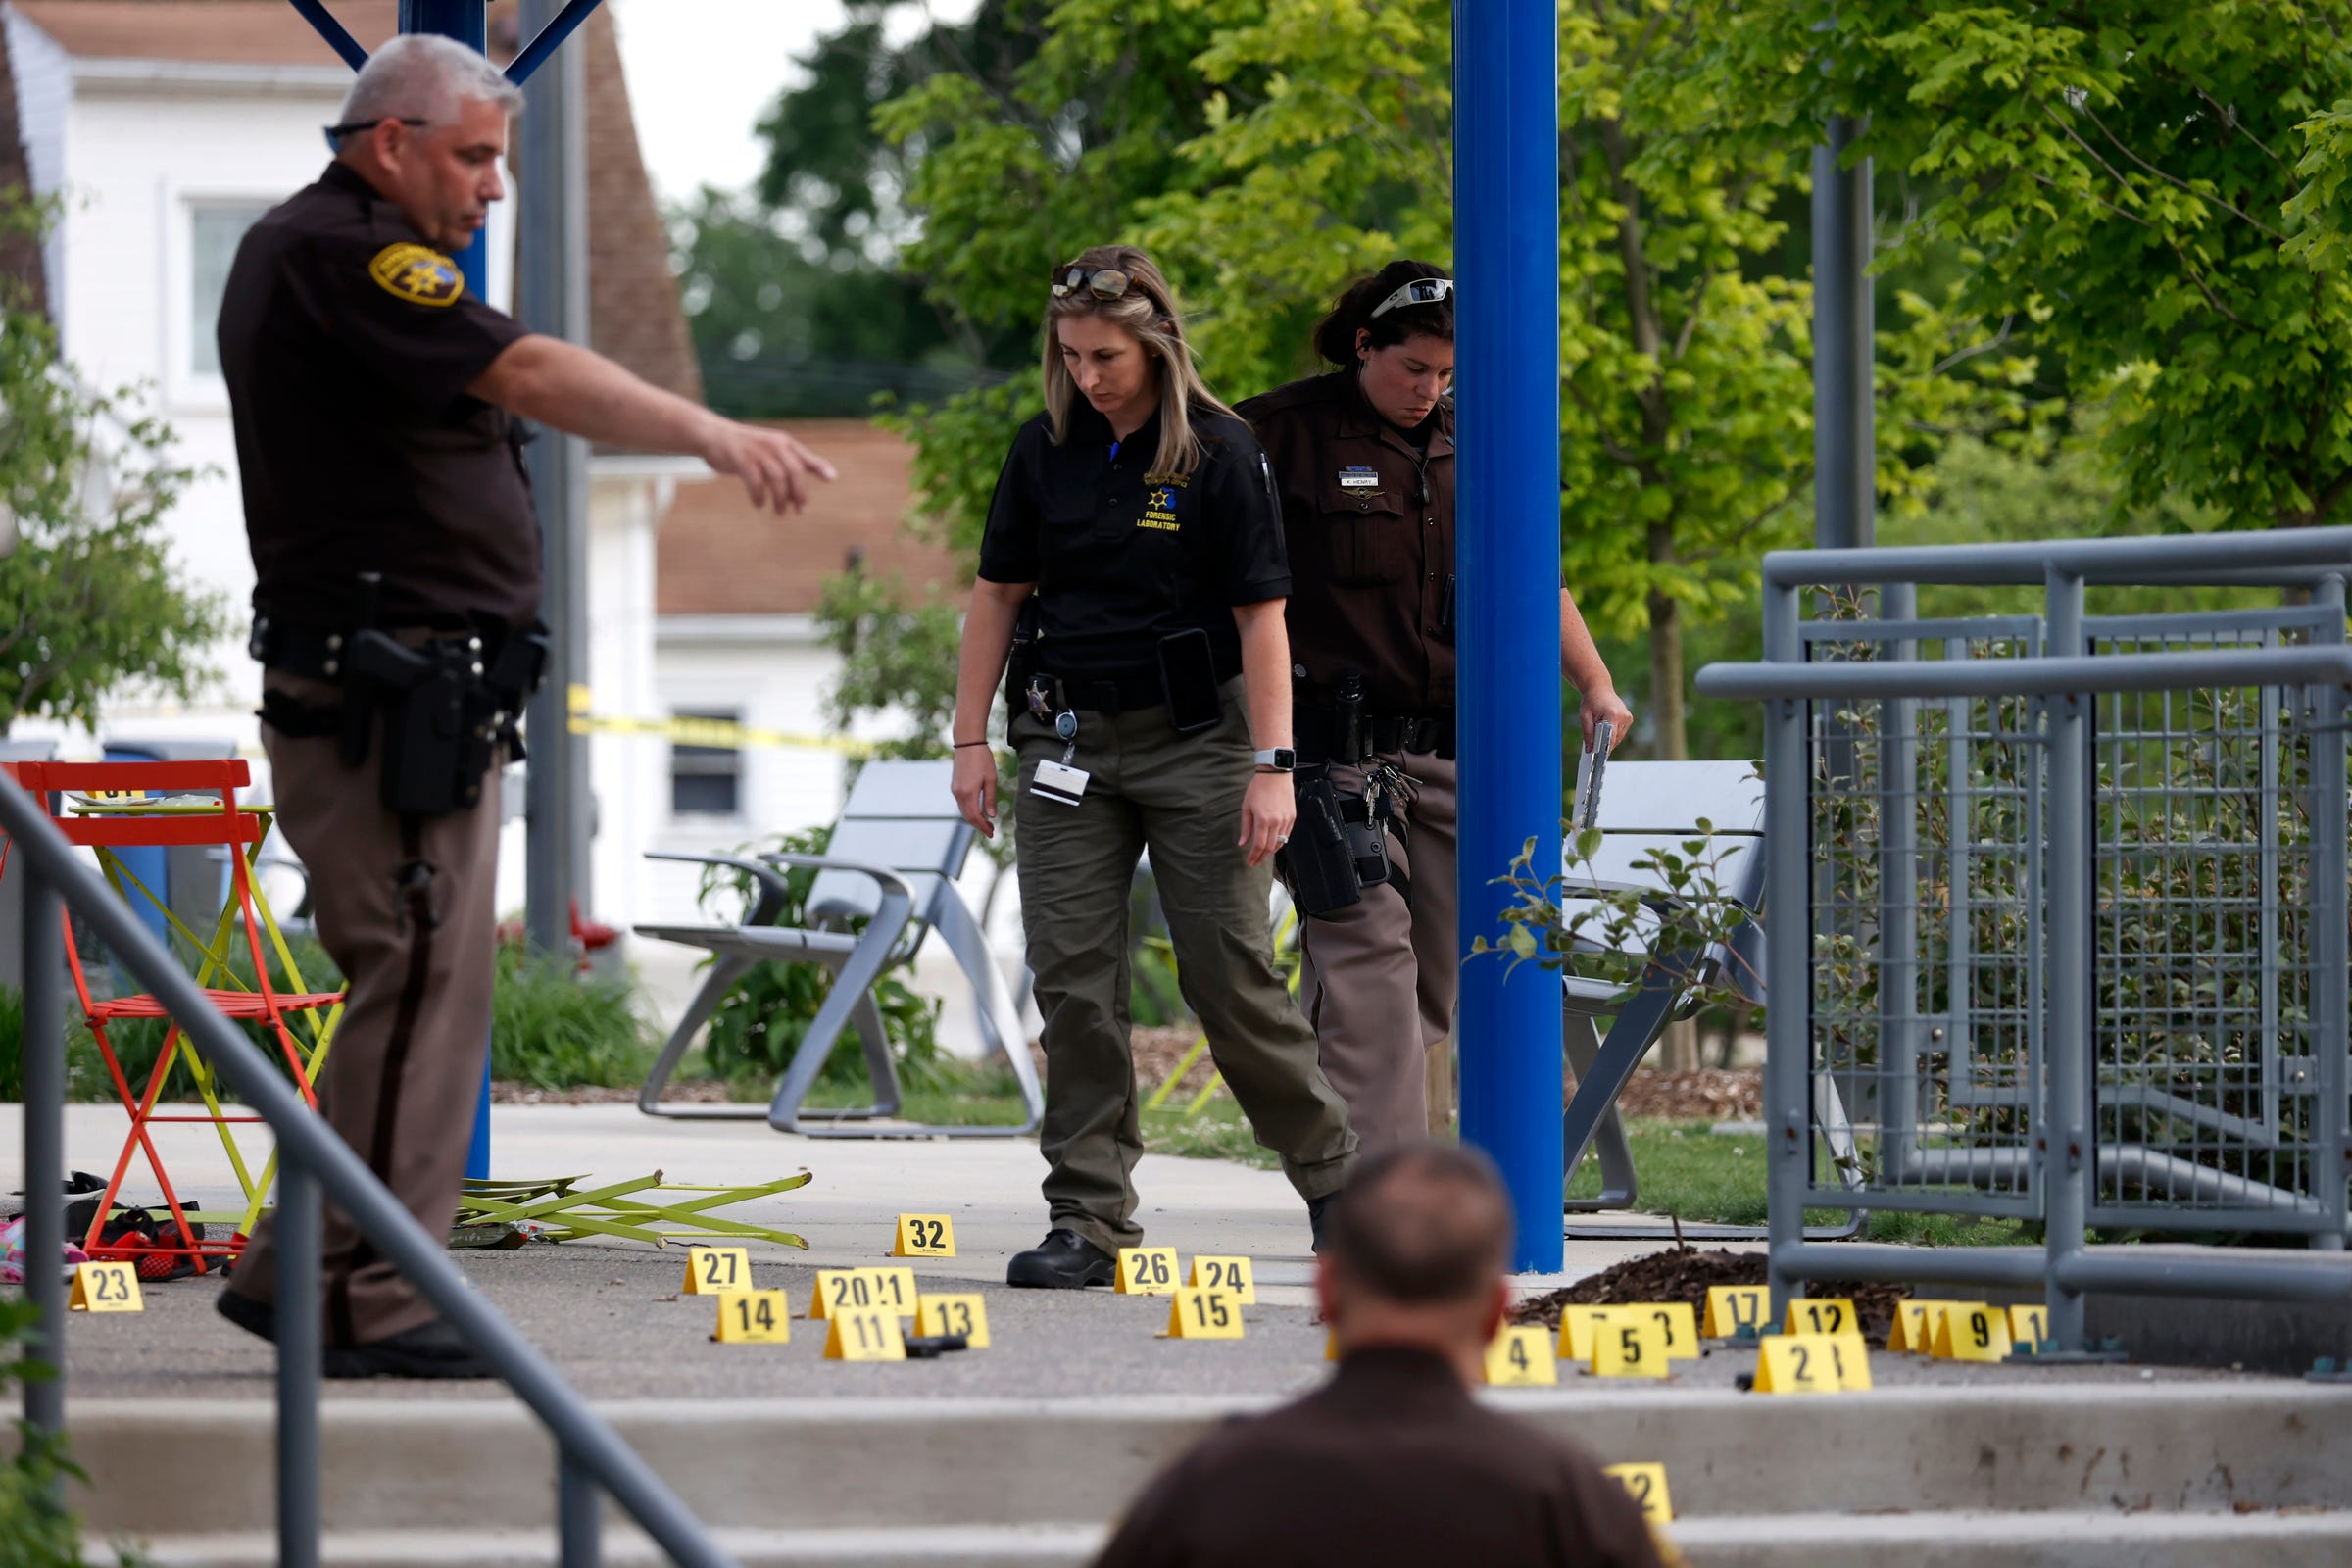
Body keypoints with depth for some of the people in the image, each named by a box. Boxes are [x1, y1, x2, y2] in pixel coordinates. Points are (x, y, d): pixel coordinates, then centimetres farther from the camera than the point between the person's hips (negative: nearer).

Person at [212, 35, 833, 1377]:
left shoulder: (299, 255, 21)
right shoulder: (340, 257, -13)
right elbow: (528, 374, -26)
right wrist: (712, 434, -34)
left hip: (416, 696, 11)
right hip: (390, 695, -11)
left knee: (416, 984, 13)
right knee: (422, 981, -10)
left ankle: (296, 1276, 14)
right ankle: (375, 1302, -8)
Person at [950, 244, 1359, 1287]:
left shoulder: (1219, 453, -7)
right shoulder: (1046, 451, 4)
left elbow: (1261, 614, -8)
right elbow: (998, 594, 10)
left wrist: (1272, 767, -13)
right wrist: (970, 740, 5)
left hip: (1191, 737, -4)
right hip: (1068, 744, 4)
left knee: (1229, 972, -2)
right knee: (1071, 978, -2)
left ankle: (1331, 1171, 18)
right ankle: (1088, 1221, 2)